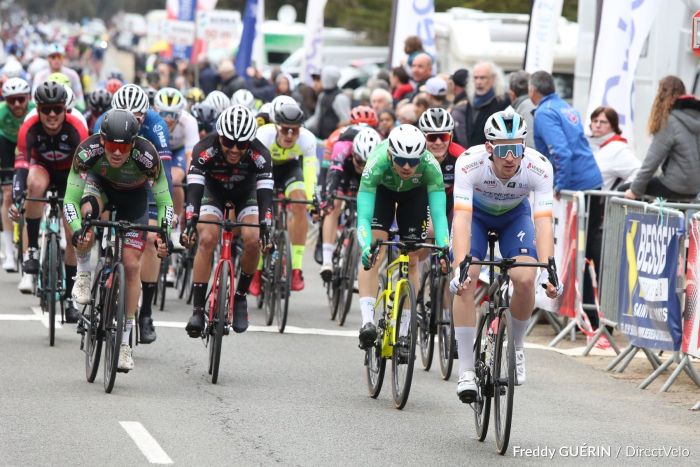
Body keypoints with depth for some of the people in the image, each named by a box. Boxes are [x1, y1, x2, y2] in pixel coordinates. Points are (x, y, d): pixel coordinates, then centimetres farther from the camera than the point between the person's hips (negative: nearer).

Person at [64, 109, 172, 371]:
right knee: (87, 212, -36)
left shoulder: (146, 155, -37)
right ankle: (84, 276, -9)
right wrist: (76, 232, -50)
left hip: (134, 195, 0)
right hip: (100, 184, 0)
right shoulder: (88, 151, -36)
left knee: (131, 265, -6)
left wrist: (164, 236, -41)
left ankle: (124, 342, 4)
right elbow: (70, 200, -33)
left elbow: (164, 203, -27)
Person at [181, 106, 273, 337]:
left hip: (245, 192, 1)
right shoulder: (205, 150, -35)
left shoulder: (259, 155, -33)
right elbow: (194, 189, -39)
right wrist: (190, 223, -52)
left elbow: (264, 194, -37)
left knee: (251, 240, -23)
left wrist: (266, 229, -50)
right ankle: (197, 309, -19)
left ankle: (240, 297, -1)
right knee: (207, 239, -23)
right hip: (214, 190, 0)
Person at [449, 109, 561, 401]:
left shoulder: (539, 167, -34)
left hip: (515, 215, 1)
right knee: (465, 283, -21)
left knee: (525, 279, -22)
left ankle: (515, 346, 6)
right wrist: (460, 267, -55)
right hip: (476, 213, -1)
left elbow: (543, 222, -39)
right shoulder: (469, 163, -37)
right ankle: (466, 371, -14)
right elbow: (462, 219, -43)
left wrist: (547, 269, -51)